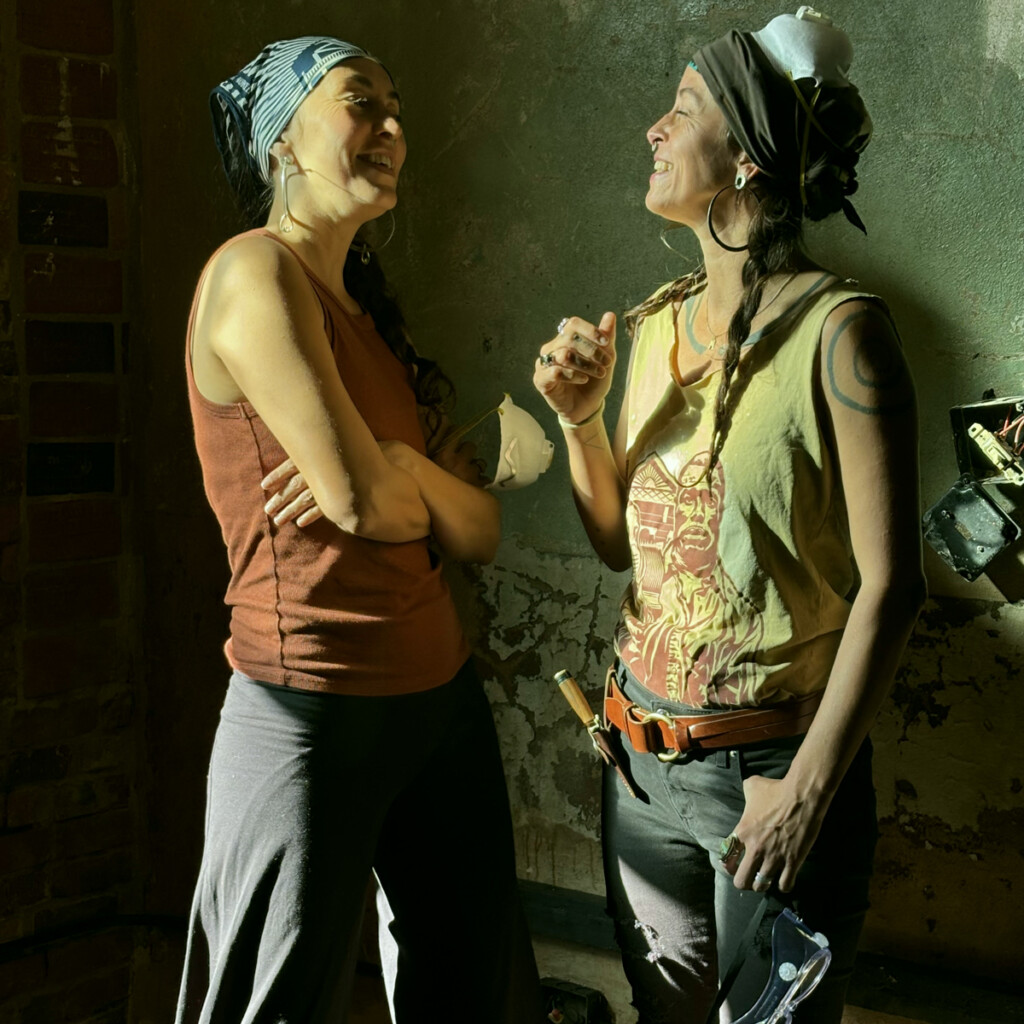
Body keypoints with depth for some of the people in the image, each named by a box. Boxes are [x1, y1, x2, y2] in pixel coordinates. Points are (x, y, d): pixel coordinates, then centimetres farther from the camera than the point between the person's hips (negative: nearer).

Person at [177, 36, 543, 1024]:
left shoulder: (368, 309, 14)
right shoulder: (254, 271, -11)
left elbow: (477, 534, 7)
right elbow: (360, 498, -21)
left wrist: (397, 468, -13)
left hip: (441, 693, 8)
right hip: (316, 711, -8)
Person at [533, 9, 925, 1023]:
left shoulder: (836, 328, -15)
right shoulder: (660, 321, 6)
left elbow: (889, 583, -16)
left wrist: (809, 788, -17)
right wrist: (579, 418, -3)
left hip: (771, 766, -6)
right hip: (642, 754, 6)